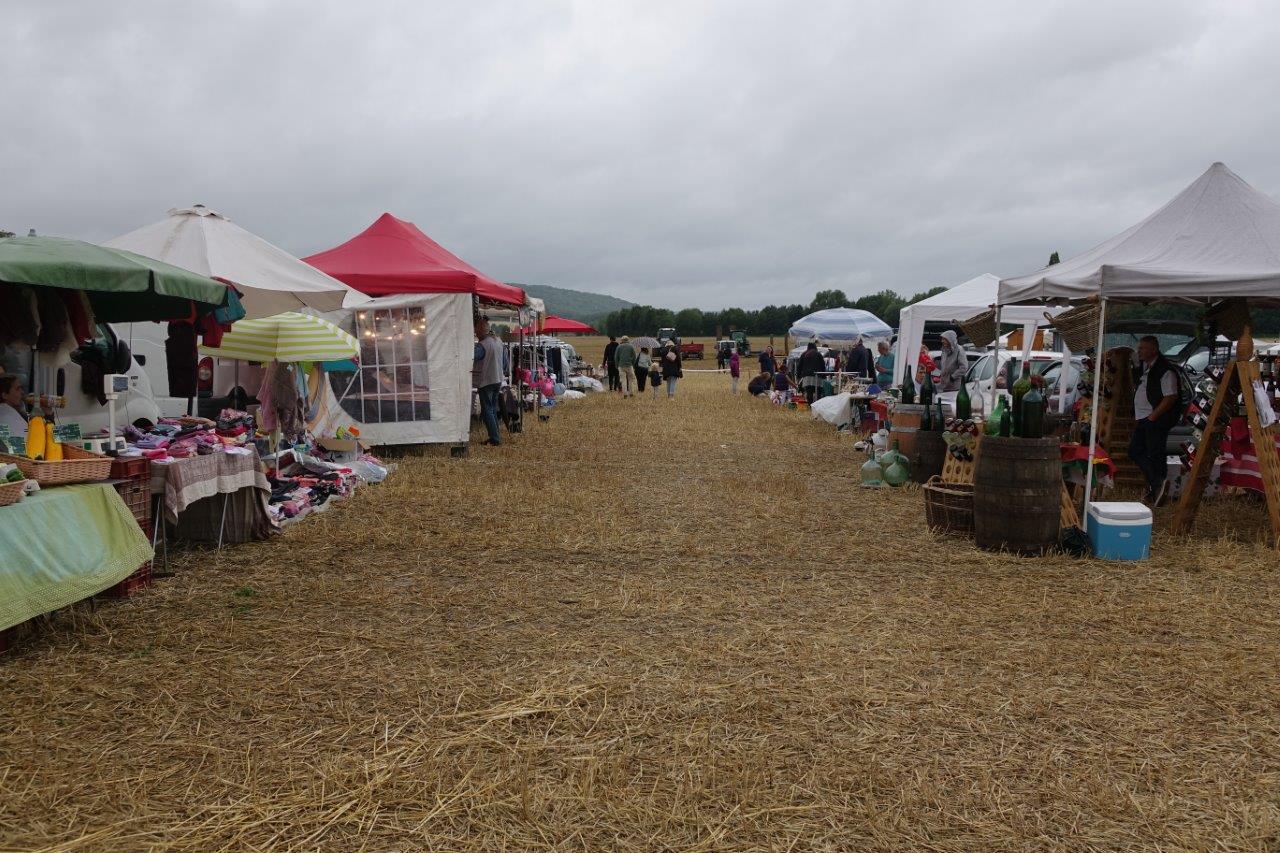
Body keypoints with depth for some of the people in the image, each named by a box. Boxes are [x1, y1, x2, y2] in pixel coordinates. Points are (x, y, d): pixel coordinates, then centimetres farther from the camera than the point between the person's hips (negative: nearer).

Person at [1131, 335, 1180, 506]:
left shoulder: (1165, 370, -14)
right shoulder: (1141, 367, 13)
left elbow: (1170, 397, -19)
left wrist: (1152, 416, -19)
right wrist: (1137, 416, 14)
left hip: (1157, 420, -9)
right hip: (1142, 419, 9)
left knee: (1155, 455, -6)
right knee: (1135, 450, 7)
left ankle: (1154, 494, 0)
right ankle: (1157, 483, 9)